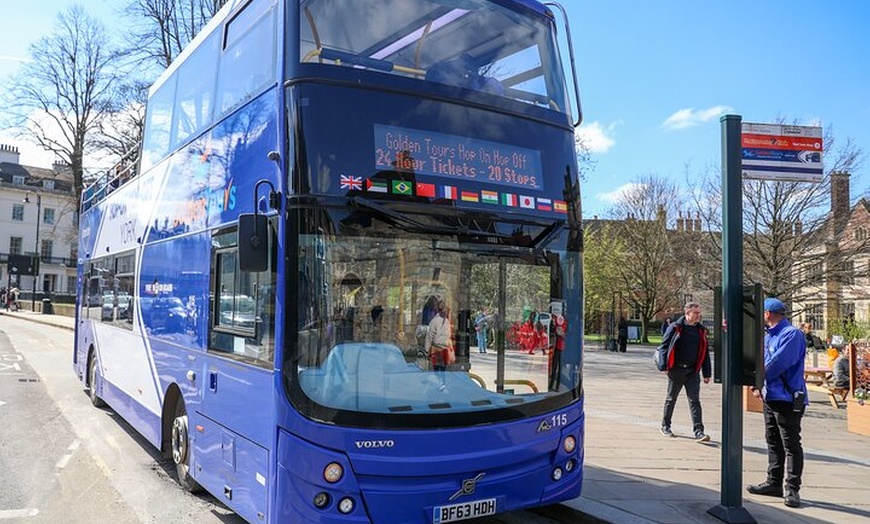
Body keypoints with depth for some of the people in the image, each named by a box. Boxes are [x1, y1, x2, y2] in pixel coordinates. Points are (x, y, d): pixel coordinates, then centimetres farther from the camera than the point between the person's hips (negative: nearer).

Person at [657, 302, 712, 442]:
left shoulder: (701, 330, 8)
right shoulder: (676, 327, -6)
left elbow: (704, 353, 12)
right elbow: (664, 346, -5)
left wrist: (707, 373, 9)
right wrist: (665, 366, -12)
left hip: (693, 371, 3)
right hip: (676, 370, -3)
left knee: (695, 401, -2)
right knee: (671, 399, 10)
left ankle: (699, 431, -4)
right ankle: (665, 426, 25)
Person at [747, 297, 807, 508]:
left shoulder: (792, 334, -14)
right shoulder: (768, 336, 15)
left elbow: (779, 362, -23)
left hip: (788, 398, -10)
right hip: (770, 396, 10)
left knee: (791, 445, -3)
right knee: (773, 443, 15)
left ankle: (792, 489, 3)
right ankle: (774, 483, 24)